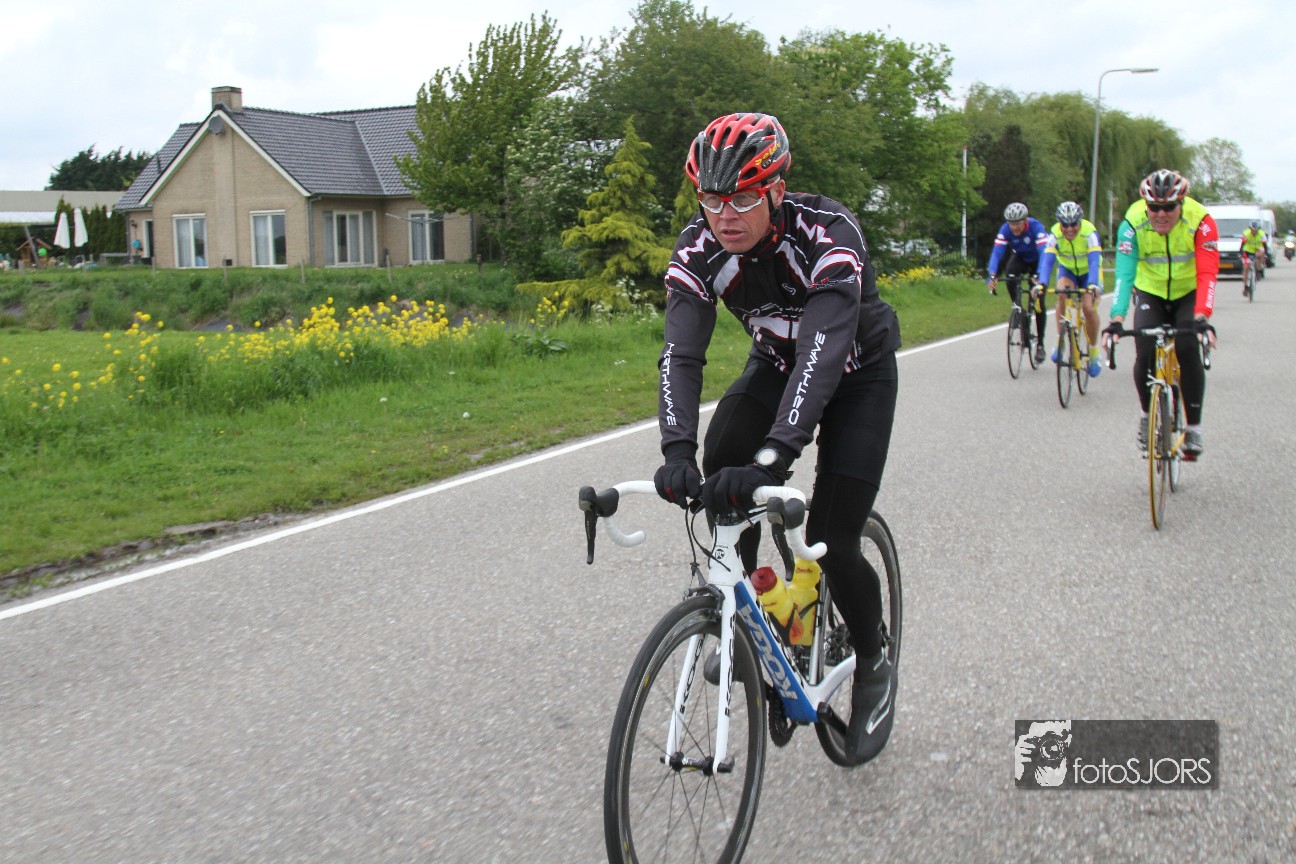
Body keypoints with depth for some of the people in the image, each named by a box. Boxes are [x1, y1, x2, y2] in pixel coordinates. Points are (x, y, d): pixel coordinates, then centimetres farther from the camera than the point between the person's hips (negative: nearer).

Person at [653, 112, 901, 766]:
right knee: (720, 465, -24)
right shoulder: (699, 247, -22)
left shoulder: (828, 234, -35)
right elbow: (682, 352, -32)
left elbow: (825, 347, -47)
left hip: (858, 373, -4)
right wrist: (678, 451, -49)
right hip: (776, 364, 4)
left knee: (832, 544, -13)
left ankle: (873, 668, 15)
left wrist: (774, 457, -60)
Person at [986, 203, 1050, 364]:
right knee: (1010, 277, -32)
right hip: (1020, 258, 2)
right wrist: (992, 275, -52)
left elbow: (1044, 252, -44)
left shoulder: (1036, 227, -34)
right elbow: (997, 252, -35)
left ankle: (1040, 343, 1)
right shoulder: (1005, 229, -26)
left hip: (1037, 260, -2)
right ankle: (1022, 317, -15)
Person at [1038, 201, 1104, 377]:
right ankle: (1060, 341, -18)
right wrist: (1042, 284, -55)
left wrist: (1093, 285, -59)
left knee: (1089, 307, -19)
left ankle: (1093, 351, 2)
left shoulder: (1089, 233, -32)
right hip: (1067, 270, 1)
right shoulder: (1055, 234, -27)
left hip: (1088, 272, -1)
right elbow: (1047, 260, -37)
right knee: (1062, 294, -30)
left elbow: (1094, 261, -42)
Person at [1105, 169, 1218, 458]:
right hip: (1150, 293, 1)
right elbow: (1124, 274, -30)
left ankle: (1193, 427, -8)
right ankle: (1148, 415, 9)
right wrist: (1117, 318, -43)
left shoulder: (1200, 221, -26)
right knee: (1145, 354, -18)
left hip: (1188, 294, -1)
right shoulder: (1133, 223, -24)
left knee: (1188, 350, -21)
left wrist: (1202, 317, -47)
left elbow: (1208, 274, -33)